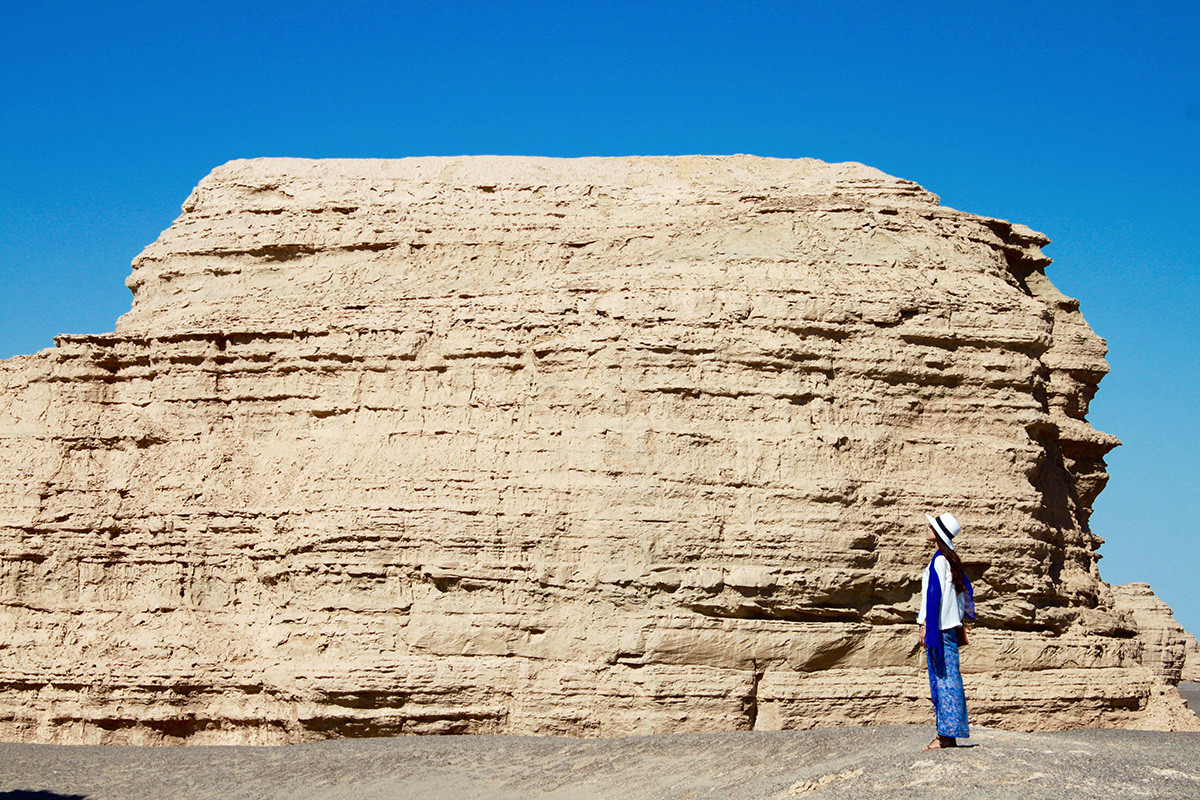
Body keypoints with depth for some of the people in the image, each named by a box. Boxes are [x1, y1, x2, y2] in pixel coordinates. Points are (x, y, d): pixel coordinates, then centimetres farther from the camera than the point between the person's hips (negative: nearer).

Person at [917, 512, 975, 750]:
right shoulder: (951, 559, 15)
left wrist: (925, 624, -16)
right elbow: (964, 589, 20)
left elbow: (935, 593, -17)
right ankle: (948, 733, 11)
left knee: (944, 677, -9)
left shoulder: (939, 559, -12)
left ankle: (947, 735, -9)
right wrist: (960, 619, 23)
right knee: (945, 677, 10)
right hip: (949, 625, 9)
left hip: (938, 626, -9)